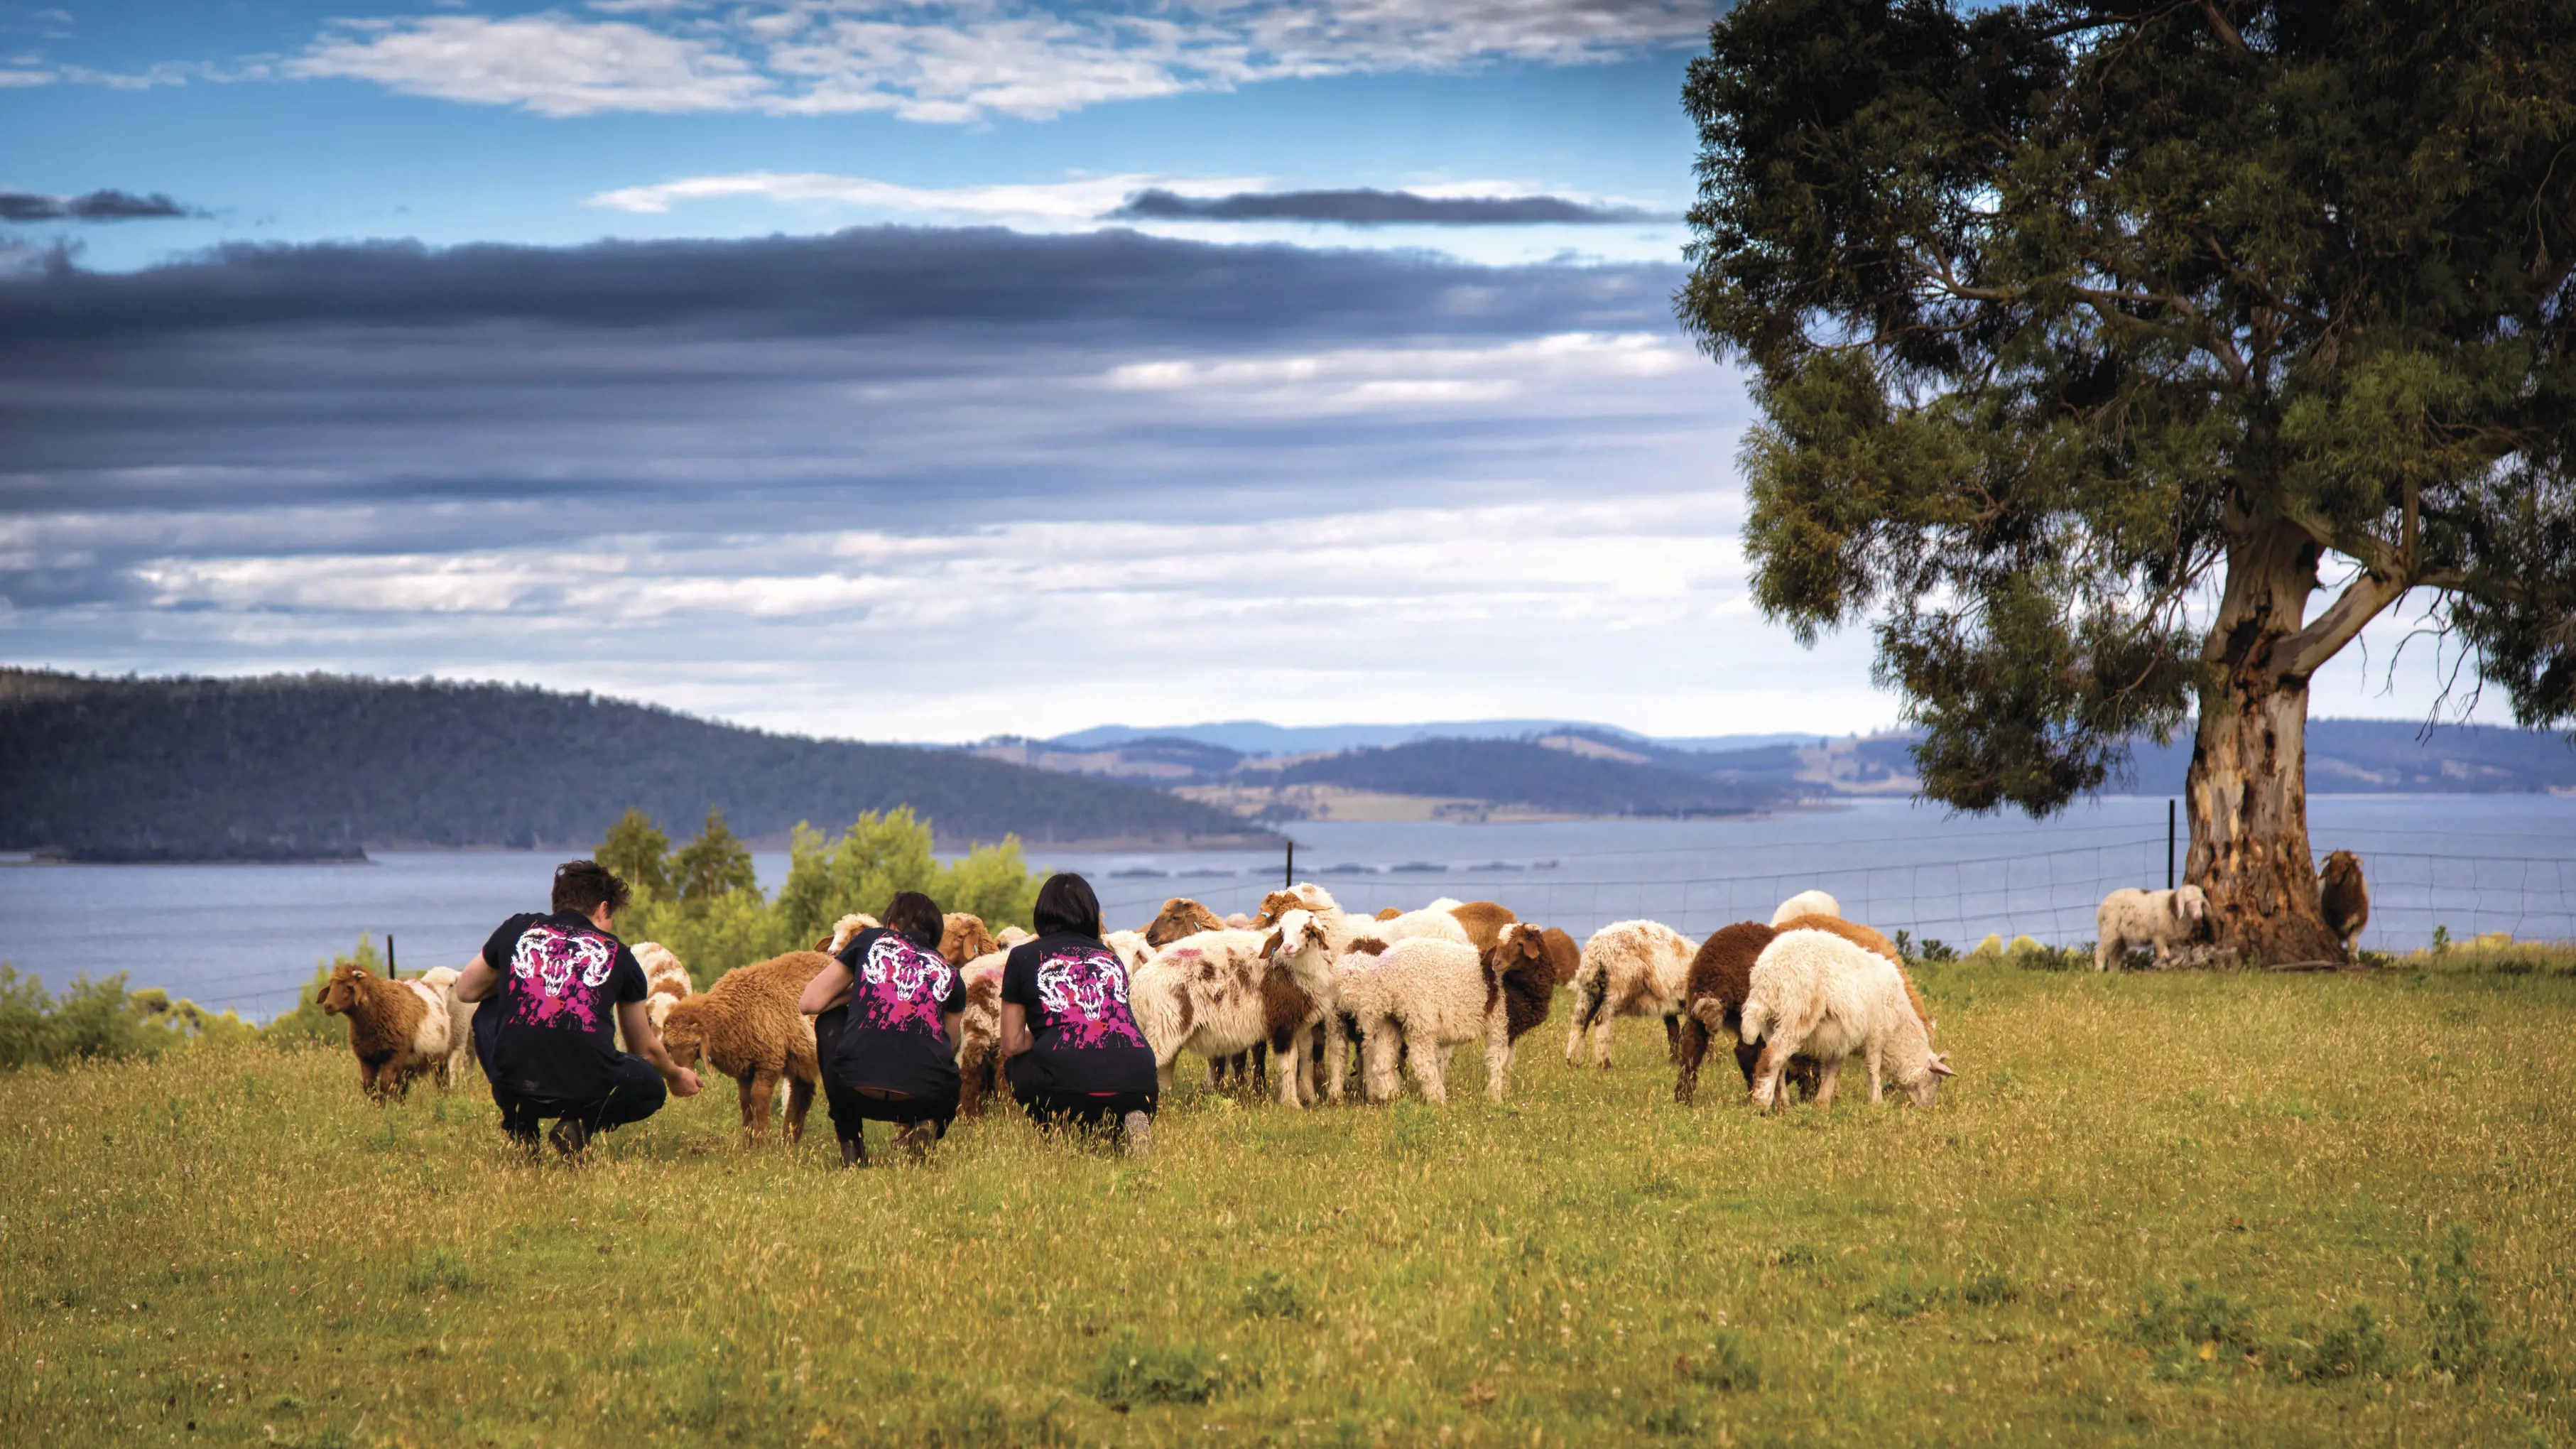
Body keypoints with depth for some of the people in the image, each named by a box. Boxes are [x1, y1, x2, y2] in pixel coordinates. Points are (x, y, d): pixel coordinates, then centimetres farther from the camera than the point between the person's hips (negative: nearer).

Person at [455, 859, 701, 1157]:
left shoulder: (518, 929, 15)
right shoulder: (617, 954, 16)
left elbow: (465, 991, 28)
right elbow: (646, 1050, 28)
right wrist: (676, 1076, 49)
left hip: (515, 1086, 1)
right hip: (588, 1092, -1)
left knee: (487, 1017, 32)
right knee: (651, 1088, 32)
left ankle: (520, 1130, 17)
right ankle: (581, 1126, 3)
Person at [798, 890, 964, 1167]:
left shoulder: (871, 940, 18)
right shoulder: (950, 975, 22)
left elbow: (809, 1003, 14)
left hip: (857, 1093, -1)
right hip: (924, 1098, 1)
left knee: (830, 1020, 32)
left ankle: (850, 1142, 21)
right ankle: (927, 1125, 3)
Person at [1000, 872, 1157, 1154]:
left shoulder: (1024, 958, 14)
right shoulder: (1111, 958, 24)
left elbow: (1011, 1045, 14)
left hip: (1067, 1089, -2)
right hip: (1137, 1086, 2)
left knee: (1017, 1062, 30)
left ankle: (1060, 1129, 4)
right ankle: (1129, 1121, 0)